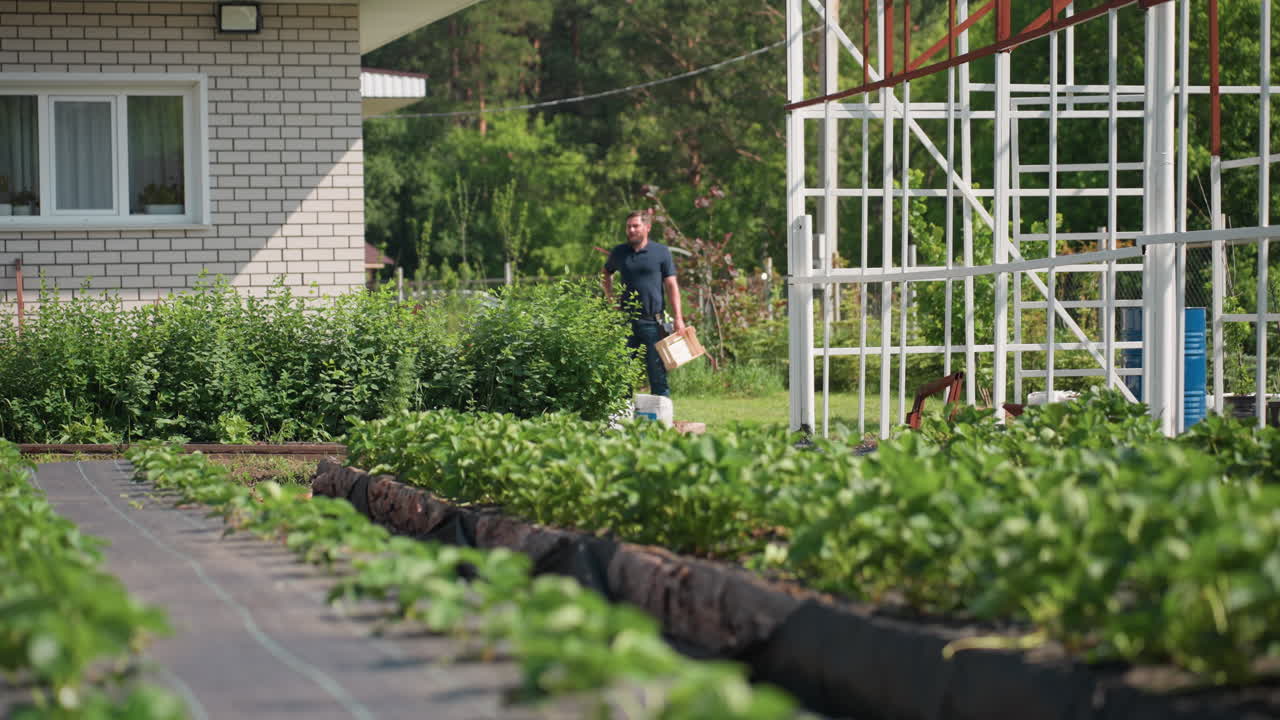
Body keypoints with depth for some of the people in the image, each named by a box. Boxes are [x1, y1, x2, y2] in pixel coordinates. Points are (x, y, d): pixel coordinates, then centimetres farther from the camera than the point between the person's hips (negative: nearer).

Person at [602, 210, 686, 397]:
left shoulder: (661, 252, 0)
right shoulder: (619, 253, 9)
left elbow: (671, 285, -2)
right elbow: (606, 273, 28)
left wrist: (678, 317, -10)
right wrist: (611, 300, 14)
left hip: (652, 322, -3)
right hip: (626, 320, 3)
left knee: (657, 368, -1)